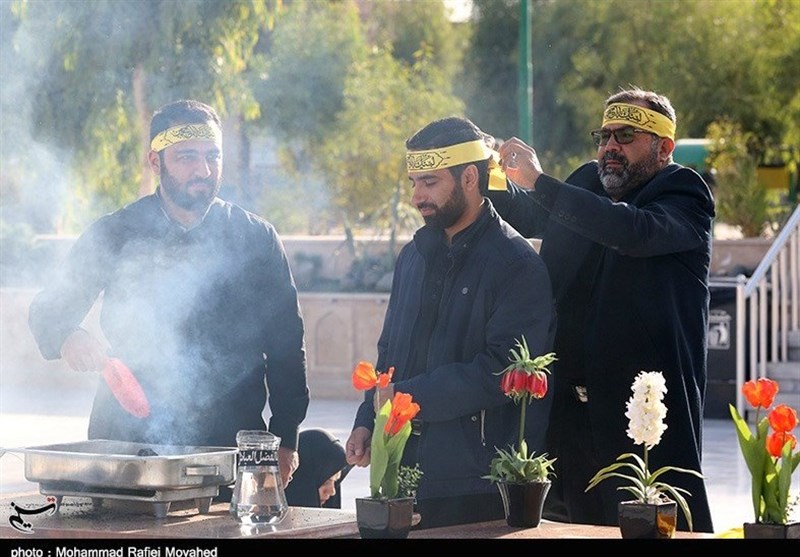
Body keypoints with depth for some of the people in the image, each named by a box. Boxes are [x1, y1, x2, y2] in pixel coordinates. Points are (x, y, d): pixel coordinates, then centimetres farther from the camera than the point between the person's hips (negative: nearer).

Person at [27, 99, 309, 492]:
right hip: (128, 441, 0)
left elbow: (287, 344, 10)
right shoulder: (113, 235, 6)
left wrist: (286, 440, 5)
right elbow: (48, 311, 9)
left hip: (230, 443, 0)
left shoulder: (256, 238, 7)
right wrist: (68, 338, -16)